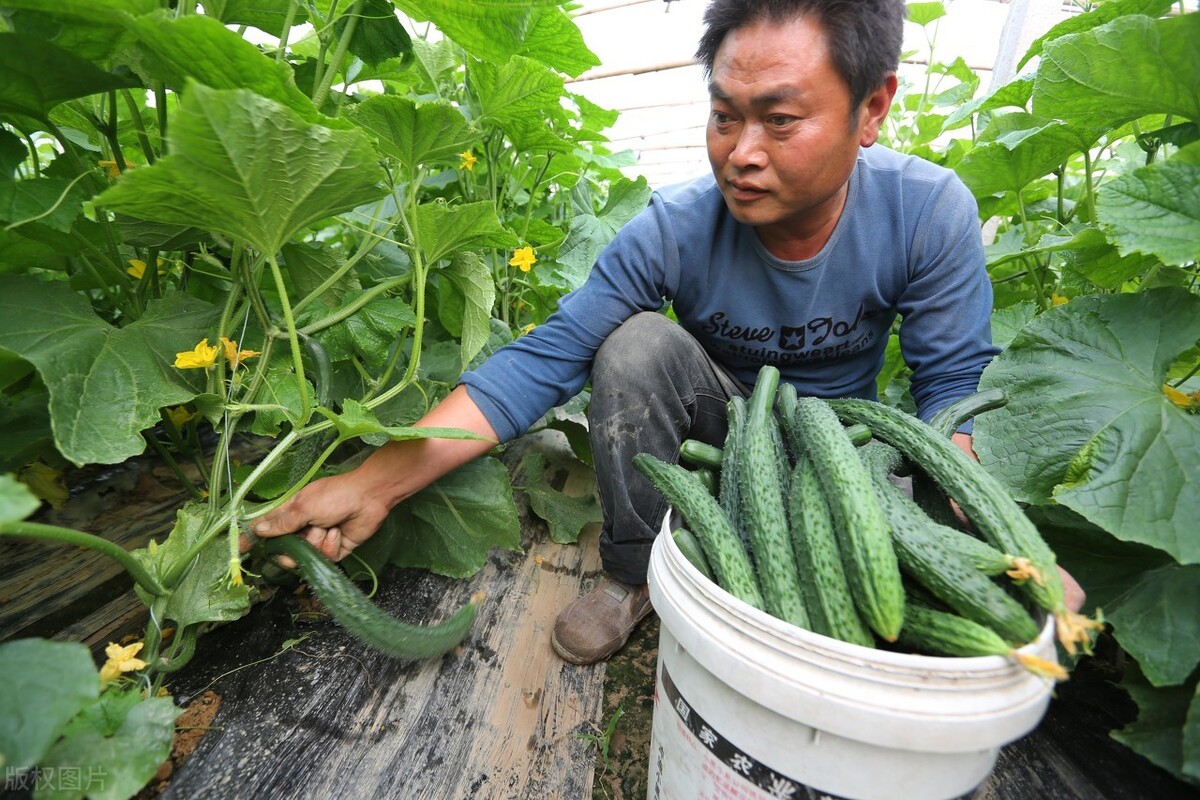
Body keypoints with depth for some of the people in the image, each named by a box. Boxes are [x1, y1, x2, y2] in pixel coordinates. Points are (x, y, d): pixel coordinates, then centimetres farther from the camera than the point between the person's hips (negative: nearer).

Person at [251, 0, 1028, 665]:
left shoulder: (930, 213, -21)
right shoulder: (673, 228, -25)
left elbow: (952, 385, -13)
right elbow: (547, 358, -28)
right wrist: (377, 482, -35)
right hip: (721, 416, 0)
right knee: (638, 341, -30)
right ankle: (636, 572, -12)